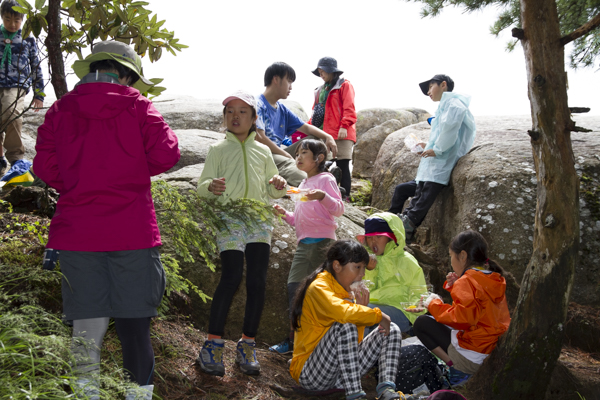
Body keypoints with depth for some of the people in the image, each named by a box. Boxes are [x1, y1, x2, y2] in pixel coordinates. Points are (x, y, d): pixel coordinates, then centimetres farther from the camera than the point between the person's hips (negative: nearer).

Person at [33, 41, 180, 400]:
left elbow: (46, 166, 2)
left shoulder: (61, 110, 4)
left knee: (87, 326, 8)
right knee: (134, 323, 6)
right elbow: (165, 156, -4)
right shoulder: (138, 107, -2)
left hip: (77, 232, 3)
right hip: (132, 232, -2)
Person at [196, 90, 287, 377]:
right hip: (229, 220, -3)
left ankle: (247, 345, 9)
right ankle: (213, 344, -7)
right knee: (231, 278, -16)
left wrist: (278, 186, -3)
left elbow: (271, 191, 21)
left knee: (257, 282, -2)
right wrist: (211, 187, -20)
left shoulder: (263, 151, 16)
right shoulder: (218, 149, 9)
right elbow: (202, 186, 3)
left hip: (259, 220, 3)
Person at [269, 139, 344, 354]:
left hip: (322, 242, -8)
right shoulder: (303, 185, 22)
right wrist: (285, 215, 9)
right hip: (304, 244, 8)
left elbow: (339, 209, -12)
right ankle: (294, 338, 9)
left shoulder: (325, 179, 0)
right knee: (293, 287, 2)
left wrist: (322, 196, -29)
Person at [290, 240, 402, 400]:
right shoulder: (318, 288, -14)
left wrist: (362, 308, -4)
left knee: (391, 330, -1)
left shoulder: (347, 292, 13)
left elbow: (355, 341, 9)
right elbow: (343, 312, -37)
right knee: (344, 325, -33)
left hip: (344, 371, 9)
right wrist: (378, 315, -22)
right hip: (308, 374, -9)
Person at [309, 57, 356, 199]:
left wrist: (344, 126, -20)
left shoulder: (344, 85, 2)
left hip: (341, 134, -7)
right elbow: (317, 110, 26)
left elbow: (349, 109, -8)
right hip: (325, 133, 7)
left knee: (342, 166, -8)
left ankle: (345, 196, -6)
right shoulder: (321, 89, 24)